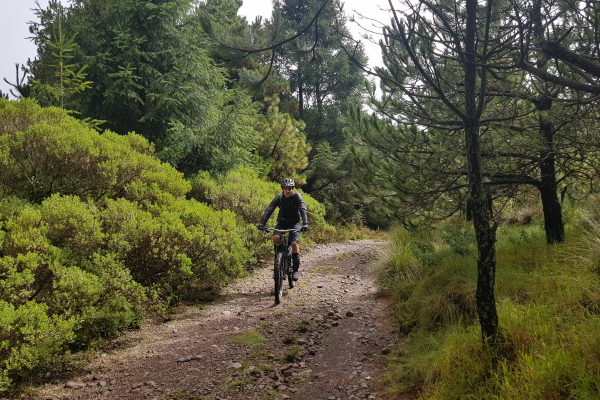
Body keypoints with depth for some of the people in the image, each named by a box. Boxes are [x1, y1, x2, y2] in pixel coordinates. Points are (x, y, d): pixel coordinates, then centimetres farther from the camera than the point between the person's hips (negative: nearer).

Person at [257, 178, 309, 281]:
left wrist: (305, 224, -46)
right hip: (282, 222, 2)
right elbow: (269, 210, -23)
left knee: (294, 243, -22)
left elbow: (303, 210, -29)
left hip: (294, 223, -2)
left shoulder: (297, 196, -17)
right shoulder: (279, 197, -13)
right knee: (276, 237, -27)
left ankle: (296, 270, -10)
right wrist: (262, 223, -37)